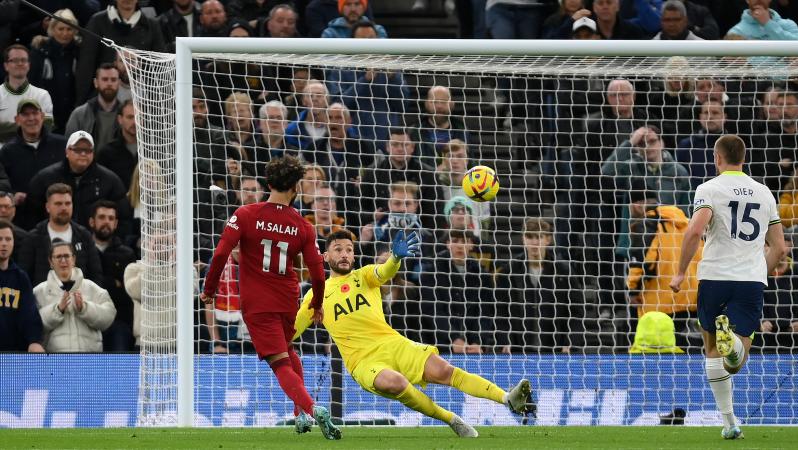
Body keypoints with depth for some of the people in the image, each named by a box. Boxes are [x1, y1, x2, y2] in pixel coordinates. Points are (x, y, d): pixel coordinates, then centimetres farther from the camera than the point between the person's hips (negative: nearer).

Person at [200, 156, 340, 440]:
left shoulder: (245, 215, -8)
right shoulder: (303, 227, -2)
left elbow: (221, 254, -14)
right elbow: (317, 273, -1)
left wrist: (209, 290, -1)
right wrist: (317, 305, 17)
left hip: (256, 303, -3)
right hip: (287, 300, 3)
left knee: (281, 363, -6)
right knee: (288, 352, 29)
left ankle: (309, 408, -28)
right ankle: (302, 414, 24)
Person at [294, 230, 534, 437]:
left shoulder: (363, 276, 14)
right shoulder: (317, 295, 13)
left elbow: (385, 272, -10)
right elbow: (289, 332, 18)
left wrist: (396, 258, -32)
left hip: (392, 344, 2)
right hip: (363, 360, -2)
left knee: (444, 370, -18)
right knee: (394, 383, -34)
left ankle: (509, 399, -27)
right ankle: (452, 420, -18)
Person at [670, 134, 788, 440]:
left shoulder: (710, 189, 0)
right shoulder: (764, 193, 14)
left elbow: (694, 231, -17)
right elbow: (779, 248, 17)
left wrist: (680, 273, -9)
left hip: (715, 277, -2)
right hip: (753, 281, 2)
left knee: (712, 350, 16)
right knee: (736, 362, -3)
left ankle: (729, 423, 10)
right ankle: (734, 342, -41)